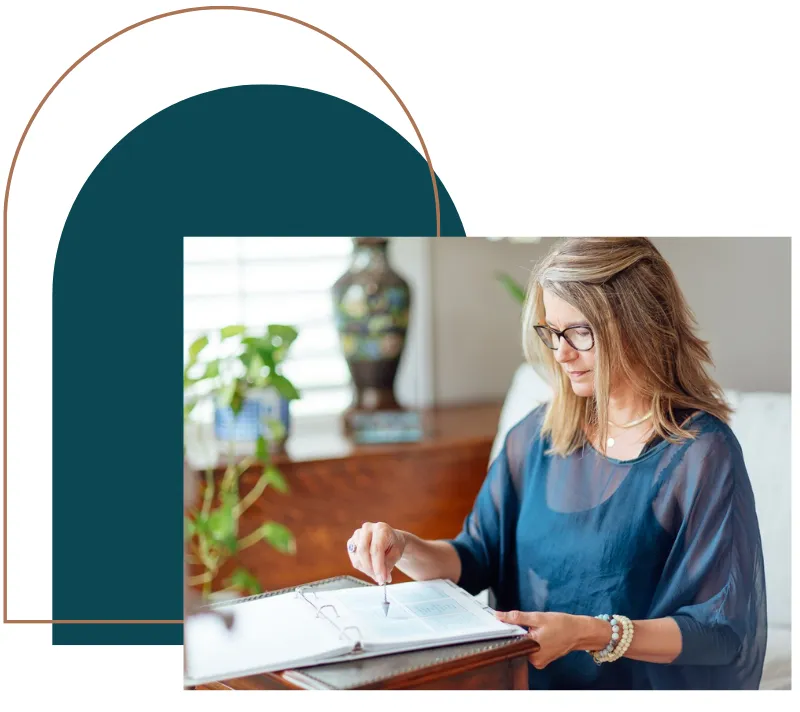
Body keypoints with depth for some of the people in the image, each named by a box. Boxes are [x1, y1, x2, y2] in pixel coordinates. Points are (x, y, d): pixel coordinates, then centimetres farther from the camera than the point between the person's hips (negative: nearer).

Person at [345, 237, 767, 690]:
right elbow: (475, 559, 9)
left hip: (637, 689, -4)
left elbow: (726, 633, -11)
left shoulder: (702, 453, -10)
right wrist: (405, 547, -10)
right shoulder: (539, 434, 6)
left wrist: (590, 634, -21)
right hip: (530, 684, 4)